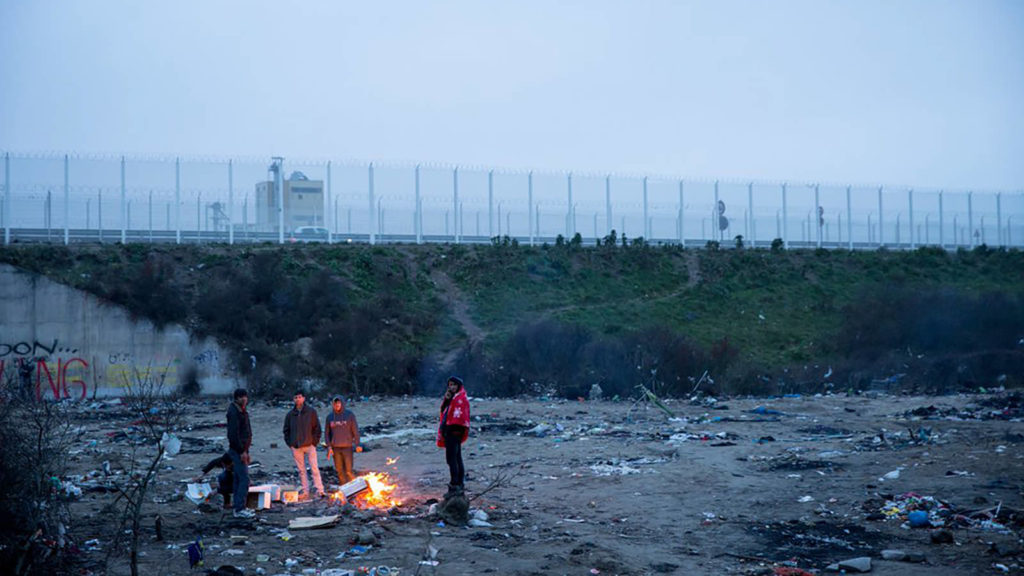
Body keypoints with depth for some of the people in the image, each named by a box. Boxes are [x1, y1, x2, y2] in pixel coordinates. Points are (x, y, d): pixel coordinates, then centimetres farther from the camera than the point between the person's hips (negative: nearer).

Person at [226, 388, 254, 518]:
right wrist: (242, 451, -21)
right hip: (238, 451, -10)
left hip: (241, 451, 10)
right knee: (244, 480, -12)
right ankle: (239, 509, -11)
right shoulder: (234, 412, -16)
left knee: (238, 480, 13)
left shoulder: (242, 412, 15)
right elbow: (233, 434, -22)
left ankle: (238, 507, 18)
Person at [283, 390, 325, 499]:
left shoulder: (311, 411, 2)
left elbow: (317, 427, 3)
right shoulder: (290, 414, 8)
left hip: (309, 445, -3)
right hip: (296, 447, 3)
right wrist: (290, 443, 5)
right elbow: (286, 430, 15)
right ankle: (305, 491, 12)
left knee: (314, 468, -8)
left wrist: (315, 441, -4)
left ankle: (319, 490, -9)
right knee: (301, 470, 7)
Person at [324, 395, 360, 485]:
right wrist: (329, 446, 1)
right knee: (339, 470, 6)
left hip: (347, 447, -3)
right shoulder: (330, 417, 6)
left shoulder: (349, 415, -2)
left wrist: (357, 444, -4)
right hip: (335, 447, 3)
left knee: (348, 470, -7)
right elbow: (327, 432, 9)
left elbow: (355, 430, 0)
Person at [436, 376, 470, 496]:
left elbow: (460, 416, -18)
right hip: (449, 431, 11)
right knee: (457, 458, 15)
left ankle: (454, 485, -12)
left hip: (454, 431, -11)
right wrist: (446, 399, 5)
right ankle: (460, 483, 22)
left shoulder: (461, 398, -11)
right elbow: (444, 409, 20)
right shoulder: (452, 397, 20)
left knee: (451, 458, -13)